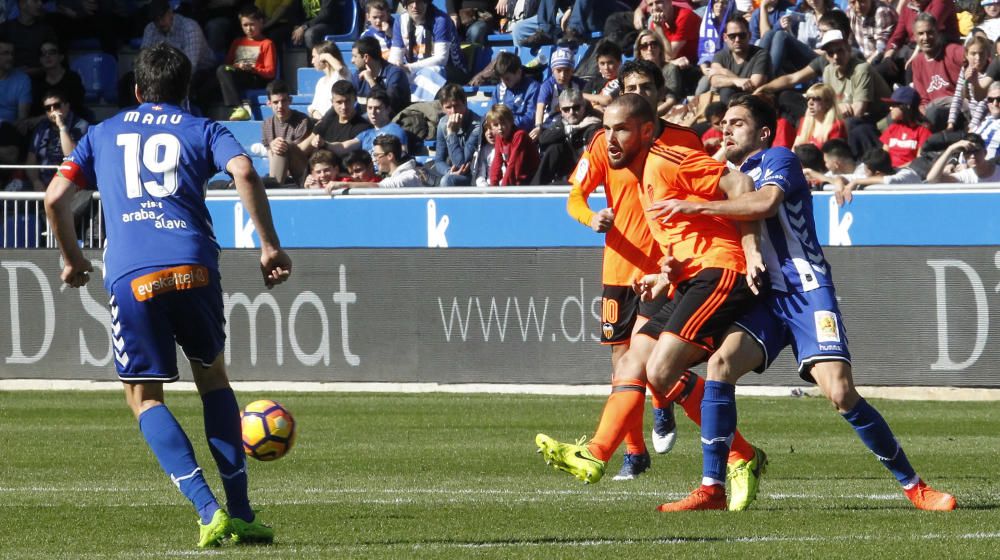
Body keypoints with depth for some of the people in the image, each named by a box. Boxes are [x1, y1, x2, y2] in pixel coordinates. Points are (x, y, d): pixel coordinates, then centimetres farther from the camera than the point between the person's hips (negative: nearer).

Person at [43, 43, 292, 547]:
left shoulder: (103, 134, 22)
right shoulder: (202, 131, 17)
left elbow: (55, 197, 13)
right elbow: (244, 173, -3)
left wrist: (72, 260, 28)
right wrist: (269, 247, 2)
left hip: (131, 276, -1)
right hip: (193, 267, 1)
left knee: (144, 396, 8)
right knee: (211, 375, 21)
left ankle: (209, 511, -10)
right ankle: (240, 514, 14)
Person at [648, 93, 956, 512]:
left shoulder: (779, 160, 1)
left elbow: (766, 203, -21)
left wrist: (696, 207, -18)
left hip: (807, 292, -6)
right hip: (765, 299, 6)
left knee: (840, 392, -18)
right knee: (720, 365, -19)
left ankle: (914, 487, -6)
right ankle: (711, 490, -15)